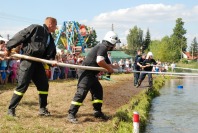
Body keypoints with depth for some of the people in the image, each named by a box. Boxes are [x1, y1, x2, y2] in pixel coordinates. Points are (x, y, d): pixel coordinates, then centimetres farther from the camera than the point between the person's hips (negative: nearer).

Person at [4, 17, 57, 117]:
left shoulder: (50, 39, 14)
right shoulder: (35, 28, -9)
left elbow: (49, 54, 11)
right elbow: (20, 36, -9)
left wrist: (52, 60, -11)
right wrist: (8, 48, -8)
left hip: (38, 62, 8)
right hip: (27, 61, -8)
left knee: (44, 85, 8)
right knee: (22, 86, -8)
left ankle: (42, 109, 22)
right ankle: (11, 109, 5)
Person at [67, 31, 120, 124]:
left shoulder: (104, 50, 19)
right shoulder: (103, 47, -12)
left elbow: (108, 64, 27)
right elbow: (99, 61, -27)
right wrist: (109, 68, -11)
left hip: (91, 74, 11)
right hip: (86, 73, -11)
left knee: (98, 90, 15)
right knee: (81, 92, -14)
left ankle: (97, 112, 24)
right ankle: (71, 114, -13)